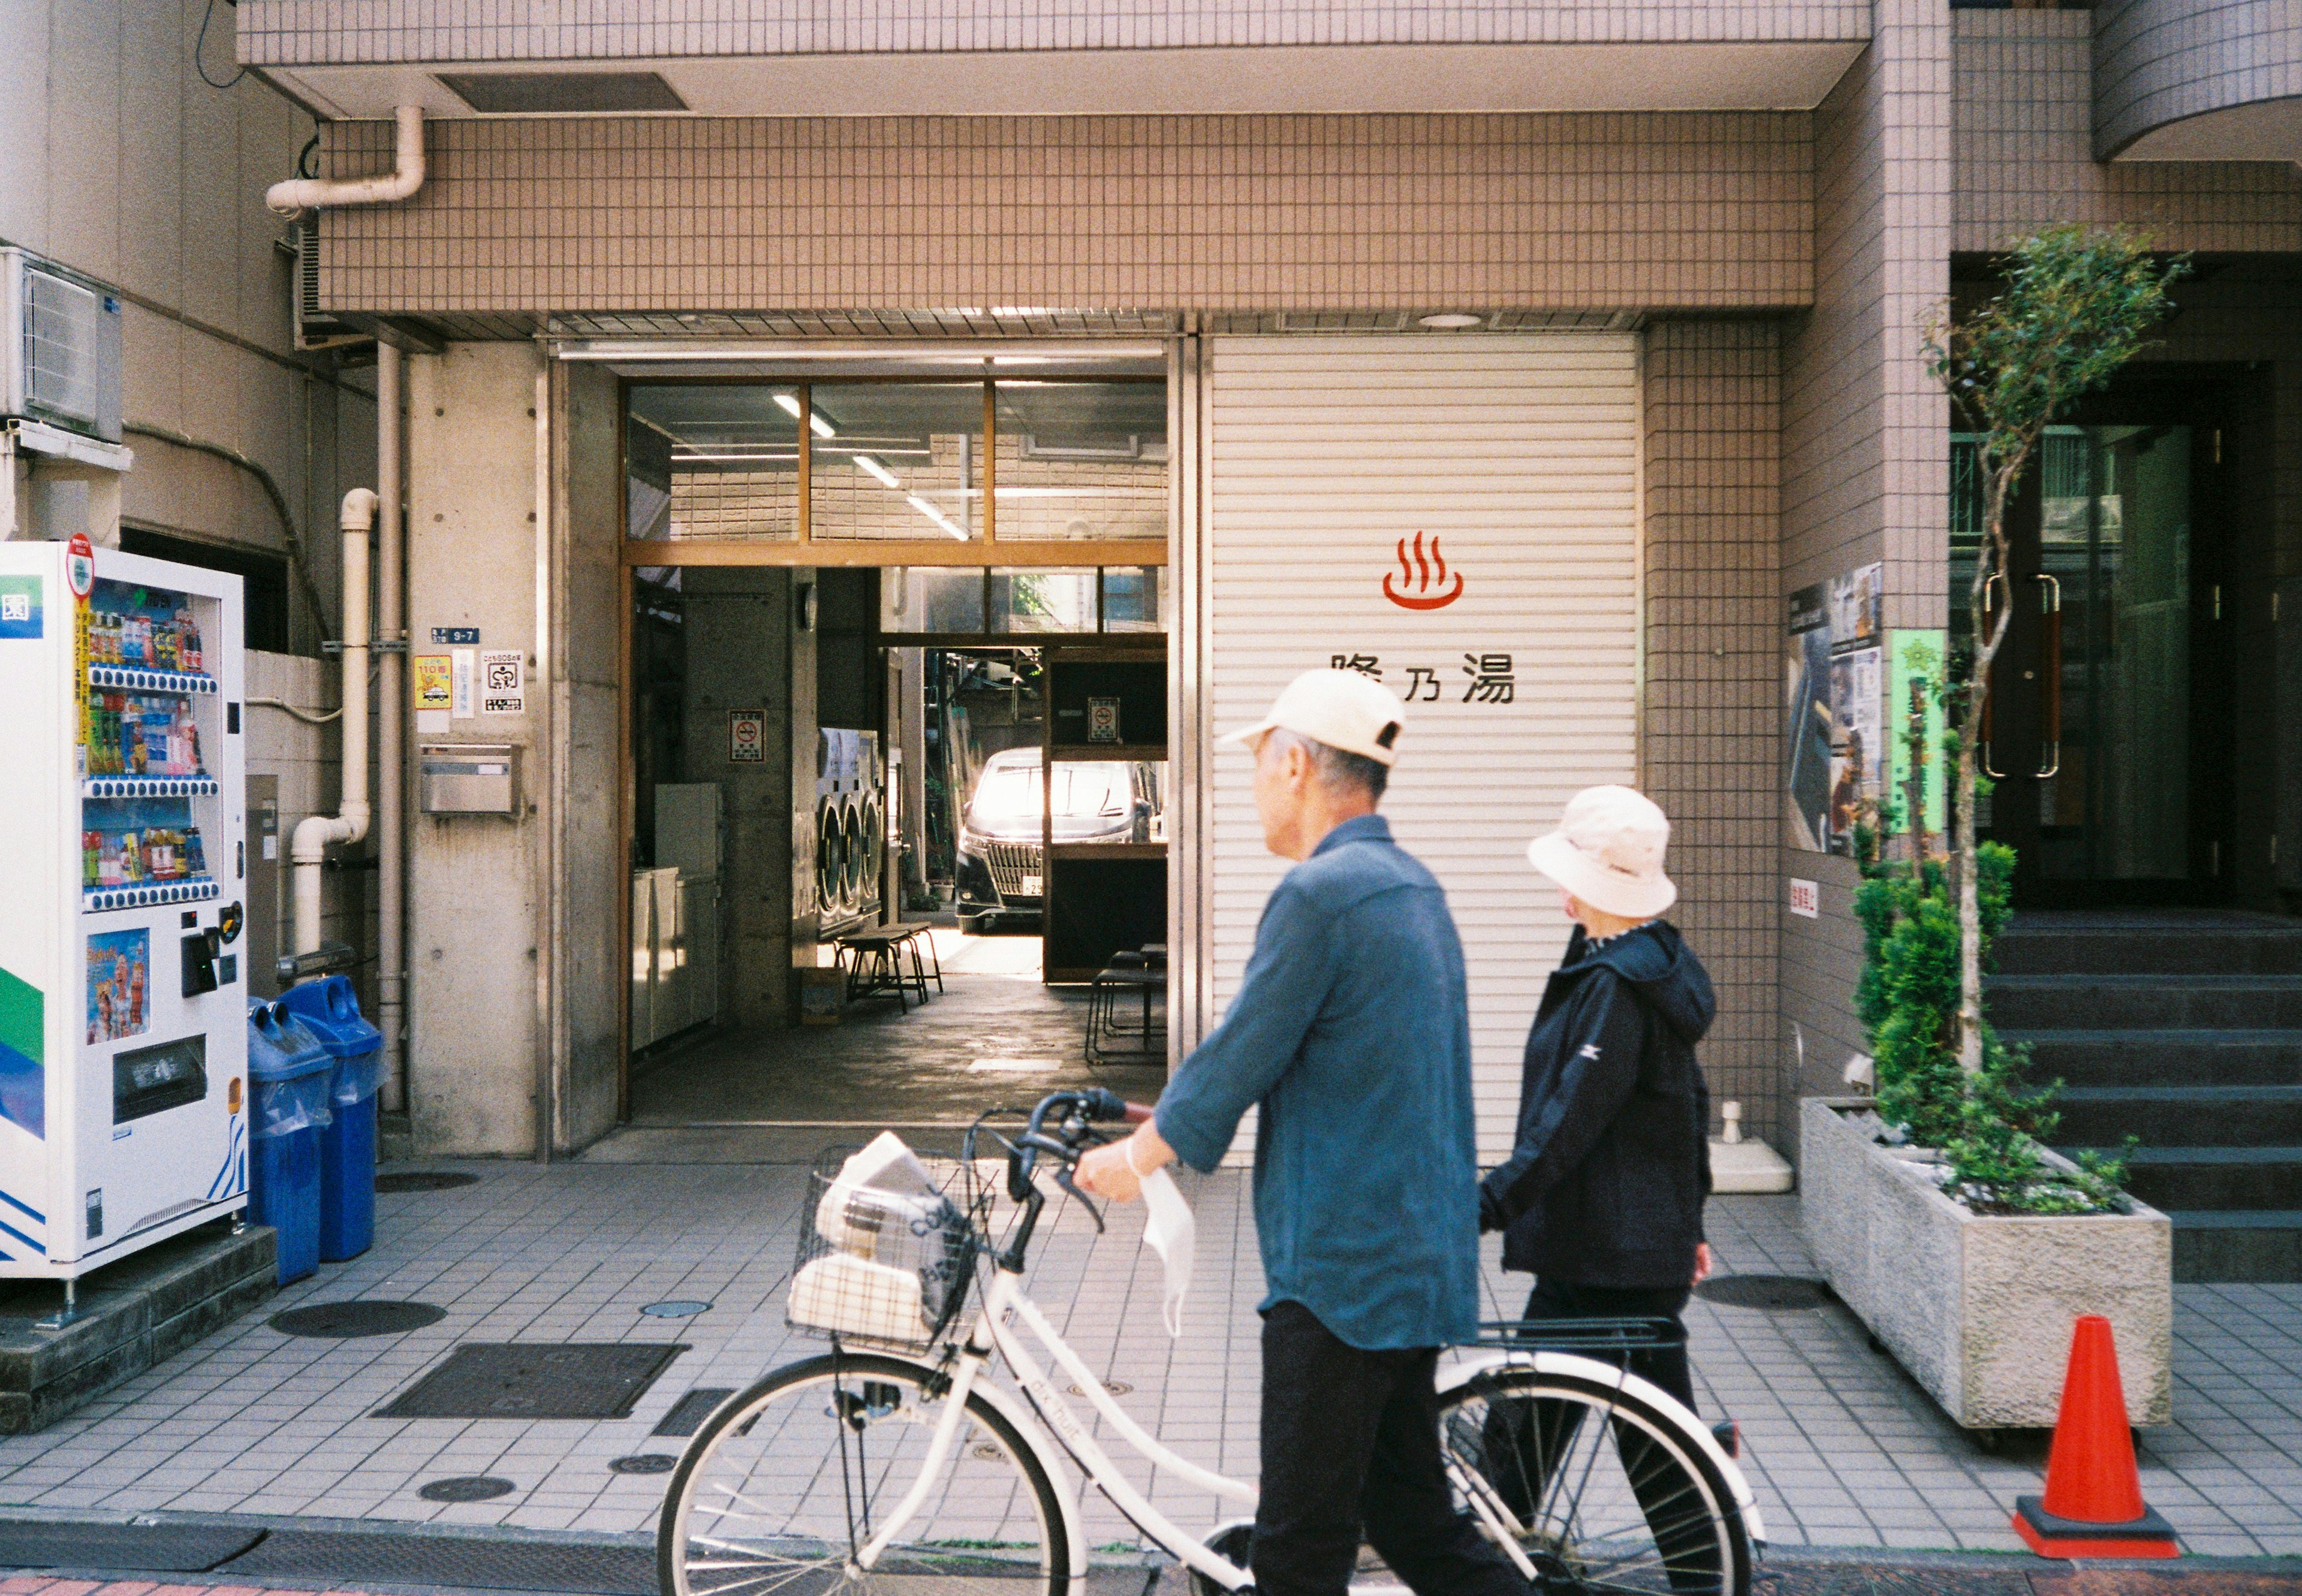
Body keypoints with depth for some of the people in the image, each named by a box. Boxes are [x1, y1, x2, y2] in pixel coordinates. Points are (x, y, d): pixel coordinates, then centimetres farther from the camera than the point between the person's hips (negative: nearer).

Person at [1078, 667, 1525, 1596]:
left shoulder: (1321, 892, -16)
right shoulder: (1414, 886, 14)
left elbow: (1241, 1055, -13)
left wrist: (1136, 1154, 3)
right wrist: (1167, 1128, 25)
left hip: (1342, 1268, -9)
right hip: (1423, 1264, 9)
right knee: (1410, 1514, 18)